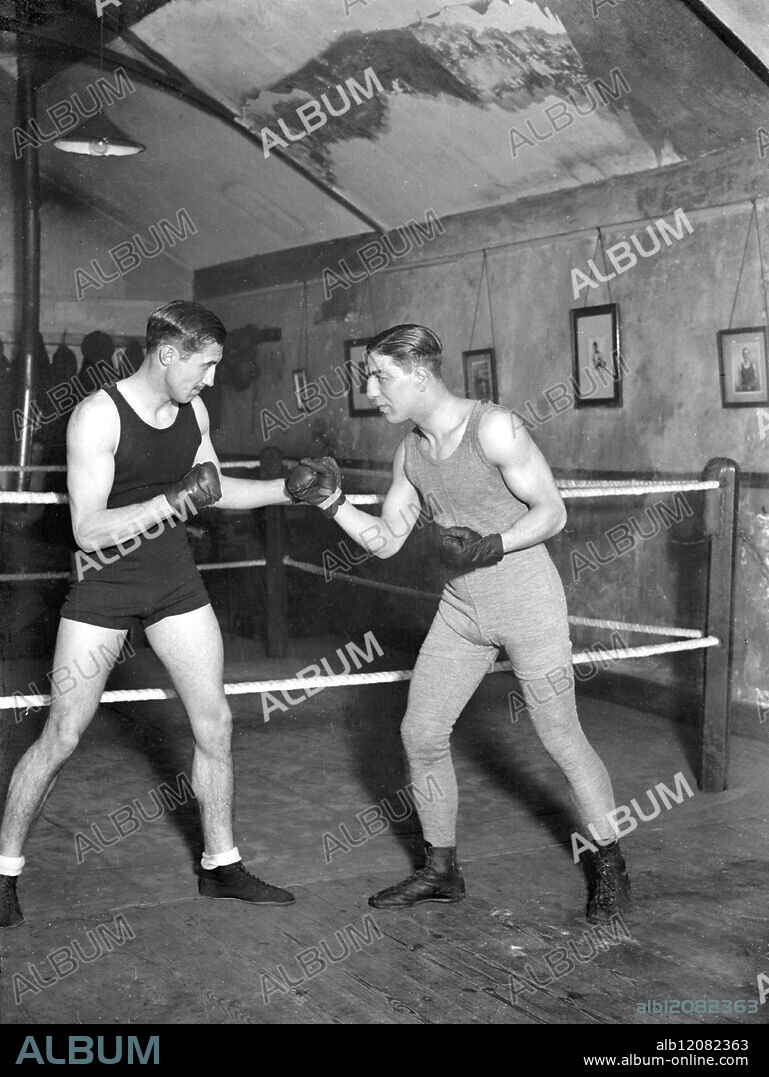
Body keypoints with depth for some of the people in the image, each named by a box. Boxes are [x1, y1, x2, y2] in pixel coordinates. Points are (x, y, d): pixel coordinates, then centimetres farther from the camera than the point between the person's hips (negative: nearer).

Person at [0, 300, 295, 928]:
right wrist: (175, 501, -29)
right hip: (104, 586, -6)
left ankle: (221, 865, 22)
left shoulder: (193, 412, 1)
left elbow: (215, 490, 17)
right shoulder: (98, 416, -19)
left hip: (174, 582, 6)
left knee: (215, 723, 6)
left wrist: (289, 489, 7)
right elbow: (88, 530, -23)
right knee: (62, 737, -1)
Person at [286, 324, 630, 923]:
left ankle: (610, 866, 22)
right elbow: (384, 542, 7)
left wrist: (490, 547, -26)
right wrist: (331, 502, -6)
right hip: (461, 610, 7)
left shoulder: (493, 428, -17)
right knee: (420, 733, 5)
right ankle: (442, 870, 21)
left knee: (562, 739, 2)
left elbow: (552, 513, -14)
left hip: (526, 602, -7)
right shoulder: (411, 453, 5)